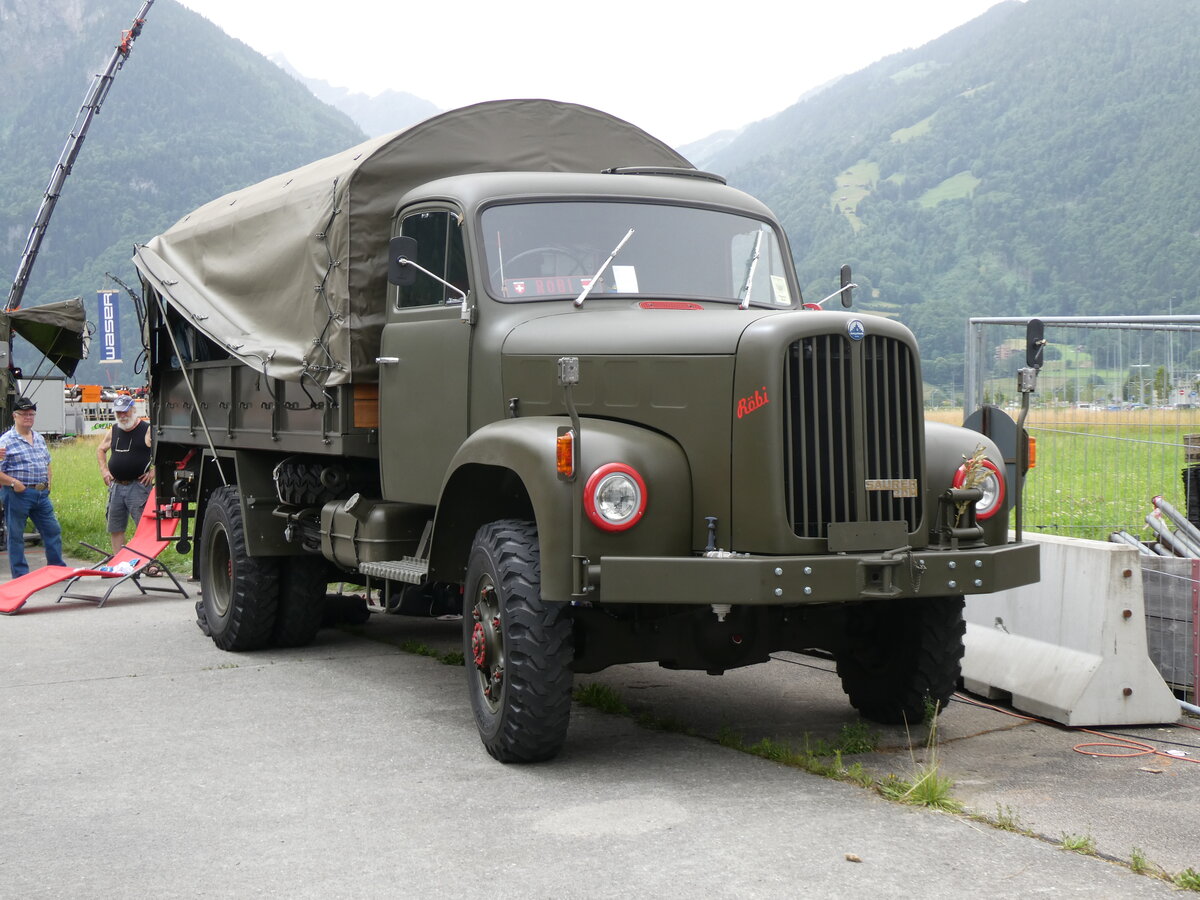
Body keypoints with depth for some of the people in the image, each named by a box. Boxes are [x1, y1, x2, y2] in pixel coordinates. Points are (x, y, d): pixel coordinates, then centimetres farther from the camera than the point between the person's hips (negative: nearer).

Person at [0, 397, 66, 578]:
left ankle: (58, 569, 20)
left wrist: (48, 482, 12)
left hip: (41, 494, 7)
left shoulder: (39, 439, 14)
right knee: (15, 536, 2)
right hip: (17, 494, -7)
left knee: (53, 530, 10)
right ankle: (21, 575, 9)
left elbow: (47, 463, 26)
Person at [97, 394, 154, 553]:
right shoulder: (113, 431, 13)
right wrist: (104, 469, 15)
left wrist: (153, 471, -11)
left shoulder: (147, 430, -6)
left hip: (138, 485, -6)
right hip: (116, 485, 6)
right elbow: (100, 450, 29)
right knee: (115, 529, 10)